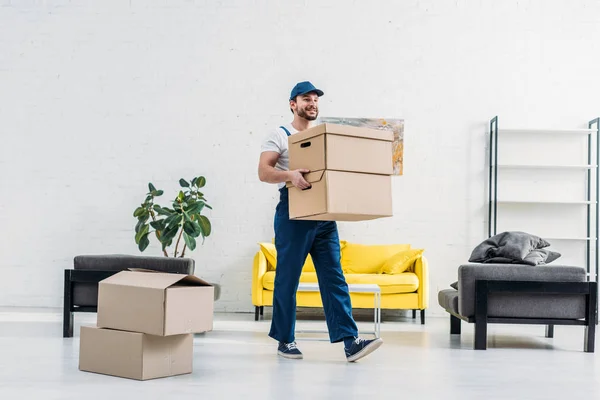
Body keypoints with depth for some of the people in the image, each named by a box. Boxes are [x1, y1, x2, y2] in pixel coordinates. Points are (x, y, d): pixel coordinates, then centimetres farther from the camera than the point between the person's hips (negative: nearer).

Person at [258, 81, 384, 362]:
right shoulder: (279, 136, 2)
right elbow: (263, 172, -9)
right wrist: (289, 175, -28)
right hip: (293, 215, -5)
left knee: (334, 278, -1)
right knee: (287, 279, 2)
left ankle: (350, 341, -6)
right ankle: (284, 339, 15)